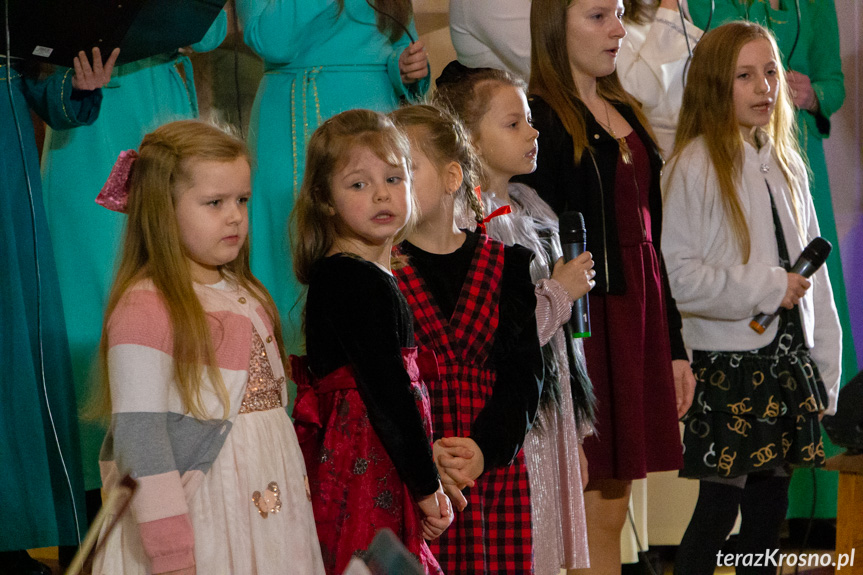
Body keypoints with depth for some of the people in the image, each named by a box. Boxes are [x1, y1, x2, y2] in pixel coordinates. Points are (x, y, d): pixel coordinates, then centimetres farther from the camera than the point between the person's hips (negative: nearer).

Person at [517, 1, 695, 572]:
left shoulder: (626, 114, 17)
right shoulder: (540, 118, -8)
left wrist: (674, 345, 17)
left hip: (638, 322, 8)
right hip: (582, 327, -8)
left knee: (612, 513, 11)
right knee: (589, 514, -5)